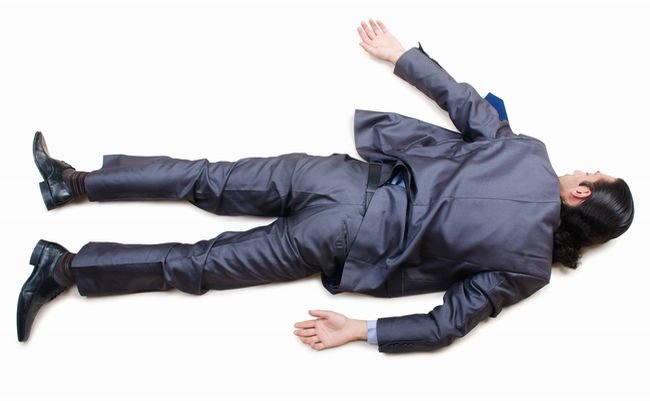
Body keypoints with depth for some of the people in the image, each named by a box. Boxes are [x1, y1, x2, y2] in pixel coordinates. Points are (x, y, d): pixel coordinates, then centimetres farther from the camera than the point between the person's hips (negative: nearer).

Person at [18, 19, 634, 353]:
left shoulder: (527, 152, 3)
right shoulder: (528, 267, -1)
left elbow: (461, 99, 9)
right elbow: (448, 323, -6)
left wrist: (399, 54, 17)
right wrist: (361, 330, -1)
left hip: (347, 178, 2)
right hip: (344, 243, -1)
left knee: (211, 179, 13)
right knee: (202, 265, 6)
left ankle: (75, 182, 15)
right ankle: (67, 267, 9)